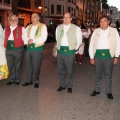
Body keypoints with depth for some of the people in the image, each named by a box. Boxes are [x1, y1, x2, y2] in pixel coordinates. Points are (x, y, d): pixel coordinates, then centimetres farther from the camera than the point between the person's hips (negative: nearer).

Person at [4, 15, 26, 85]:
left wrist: (20, 45, -7)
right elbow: (4, 38, 17)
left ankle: (18, 80, 17)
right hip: (8, 49, 4)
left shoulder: (22, 29, -2)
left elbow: (24, 39, -4)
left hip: (18, 49, -4)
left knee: (18, 65, 4)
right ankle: (11, 79, 24)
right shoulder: (6, 29, 12)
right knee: (10, 65, 12)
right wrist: (5, 45, 8)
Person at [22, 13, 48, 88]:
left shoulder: (43, 26, -2)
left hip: (37, 48, -5)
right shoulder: (29, 27, 15)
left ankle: (36, 81, 15)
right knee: (28, 65, 9)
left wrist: (33, 40, -15)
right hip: (29, 48, 5)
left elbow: (43, 38, -13)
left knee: (36, 66, 1)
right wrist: (27, 41, -14)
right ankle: (29, 80, 22)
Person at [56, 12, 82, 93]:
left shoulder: (76, 28, -3)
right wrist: (59, 46, 14)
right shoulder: (58, 27, 10)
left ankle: (69, 86, 17)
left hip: (70, 51, -4)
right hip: (60, 50, 4)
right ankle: (62, 85, 23)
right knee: (60, 69, 10)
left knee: (70, 70, 3)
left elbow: (79, 40, 3)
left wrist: (74, 48, 3)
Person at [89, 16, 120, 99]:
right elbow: (91, 44, 7)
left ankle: (109, 92, 23)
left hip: (109, 55, -2)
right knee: (98, 74, 13)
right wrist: (92, 57, 4)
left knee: (108, 75, 8)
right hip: (98, 55, 2)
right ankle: (97, 90, 29)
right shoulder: (96, 31, 6)